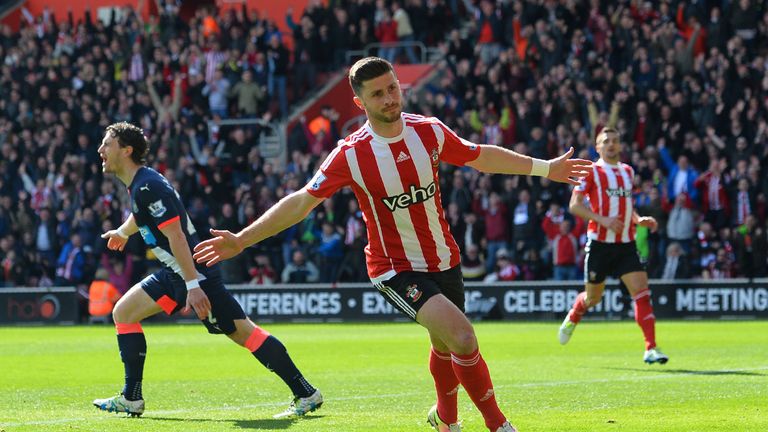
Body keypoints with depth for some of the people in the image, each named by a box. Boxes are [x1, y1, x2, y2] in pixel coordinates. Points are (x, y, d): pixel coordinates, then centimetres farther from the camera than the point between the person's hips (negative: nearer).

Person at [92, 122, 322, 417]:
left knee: (242, 332, -10)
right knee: (123, 313, 10)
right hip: (173, 273, 10)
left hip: (194, 271, -10)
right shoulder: (138, 185, 12)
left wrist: (193, 285, -28)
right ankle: (131, 399, 11)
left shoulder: (148, 187, -19)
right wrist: (122, 232, 57)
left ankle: (306, 393, -7)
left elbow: (176, 236, -25)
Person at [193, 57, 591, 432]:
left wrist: (545, 168, 15)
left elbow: (480, 157, 11)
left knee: (445, 345, 21)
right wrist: (241, 240, -16)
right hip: (395, 268, -5)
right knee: (462, 337, -23)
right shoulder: (351, 155, -17)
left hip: (444, 259, 5)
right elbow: (301, 202, -11)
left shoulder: (430, 132, -6)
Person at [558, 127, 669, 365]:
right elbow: (575, 205, -10)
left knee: (641, 290, -12)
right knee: (593, 296, 8)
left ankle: (651, 349, -15)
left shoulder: (628, 171, 14)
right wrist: (603, 220, -22)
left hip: (626, 244, 4)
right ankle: (572, 318, 43)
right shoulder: (591, 172, -4)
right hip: (599, 244, -4)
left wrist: (639, 220, 7)